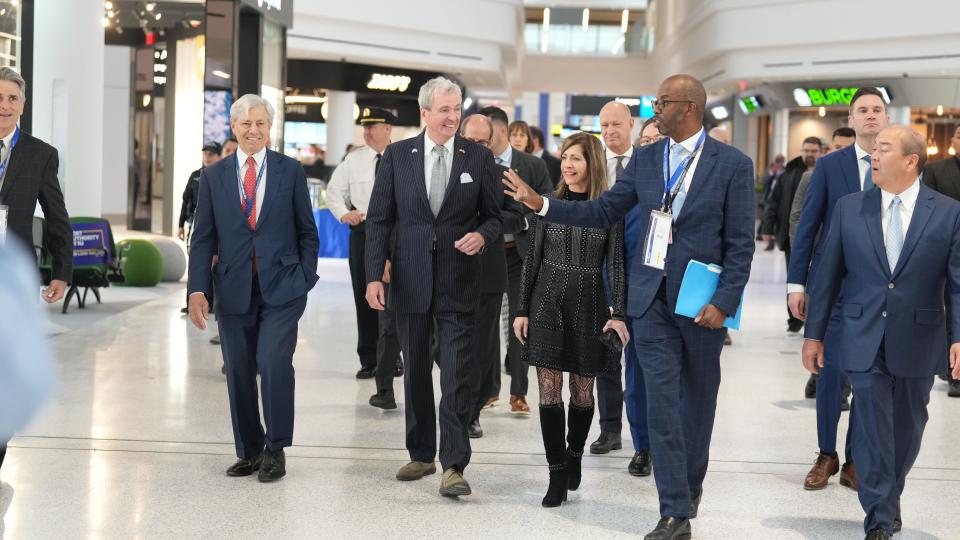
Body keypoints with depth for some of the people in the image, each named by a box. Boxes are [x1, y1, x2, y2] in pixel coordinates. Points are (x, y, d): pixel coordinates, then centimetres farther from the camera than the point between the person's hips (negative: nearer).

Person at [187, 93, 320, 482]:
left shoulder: (290, 171, 5)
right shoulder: (214, 176, 8)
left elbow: (307, 232, 8)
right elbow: (203, 238, 5)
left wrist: (305, 280, 0)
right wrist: (197, 290, -4)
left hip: (281, 288, -2)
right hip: (233, 290, 2)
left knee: (274, 362, -16)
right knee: (238, 373, 6)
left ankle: (275, 449, -1)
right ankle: (249, 451, 21)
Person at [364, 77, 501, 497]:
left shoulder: (478, 158, 2)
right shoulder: (397, 155, 3)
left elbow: (493, 216, 9)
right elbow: (379, 219, 3)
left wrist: (482, 236, -15)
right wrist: (374, 276, -5)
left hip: (458, 282, -2)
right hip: (410, 280, 2)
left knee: (456, 376, -7)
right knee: (415, 371, 12)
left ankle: (453, 466, -5)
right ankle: (421, 454, 26)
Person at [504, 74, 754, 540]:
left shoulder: (733, 164, -6)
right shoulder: (645, 159, 5)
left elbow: (740, 244, -7)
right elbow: (603, 211, 7)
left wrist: (723, 303, -13)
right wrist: (542, 204, -2)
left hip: (702, 302, -2)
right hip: (652, 297, 2)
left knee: (698, 400, 13)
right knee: (661, 401, -2)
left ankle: (691, 485, 35)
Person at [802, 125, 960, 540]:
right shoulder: (849, 209, 2)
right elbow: (827, 275, 5)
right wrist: (814, 333, 4)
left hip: (917, 343, 0)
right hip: (864, 340, 0)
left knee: (907, 428, 14)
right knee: (872, 427, -2)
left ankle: (891, 497, 36)